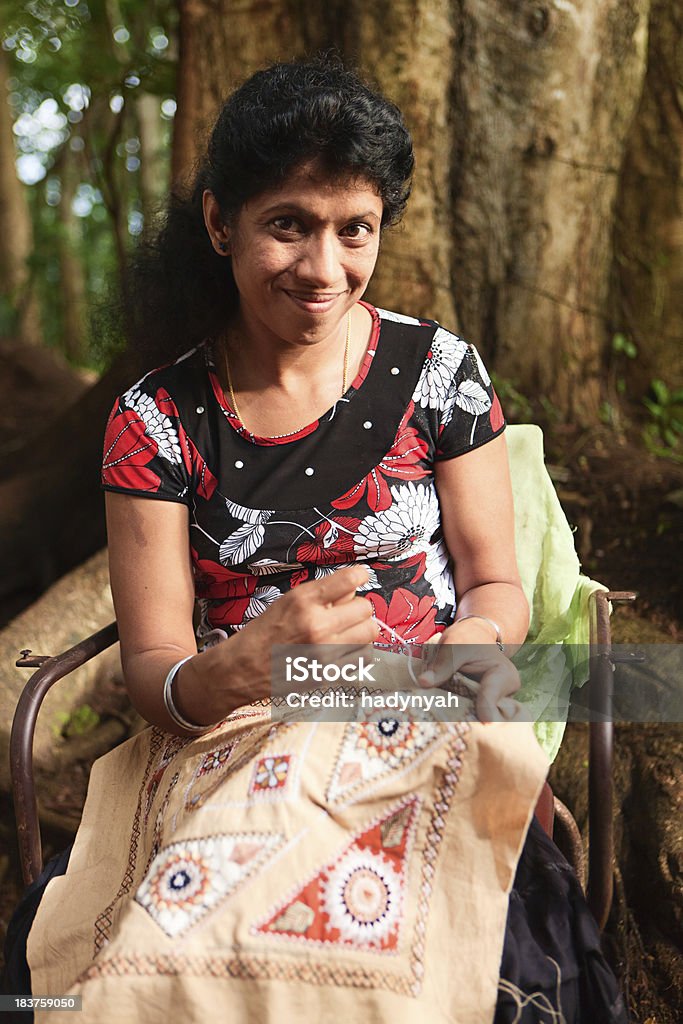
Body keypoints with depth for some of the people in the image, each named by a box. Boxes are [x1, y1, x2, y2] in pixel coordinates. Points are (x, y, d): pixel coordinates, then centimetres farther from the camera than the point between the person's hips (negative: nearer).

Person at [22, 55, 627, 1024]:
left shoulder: (438, 370, 3)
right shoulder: (156, 420, 1)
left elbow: (497, 582, 8)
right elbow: (151, 664, -3)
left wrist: (477, 642, -17)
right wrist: (235, 670, -27)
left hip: (421, 727, 0)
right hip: (230, 738, 0)